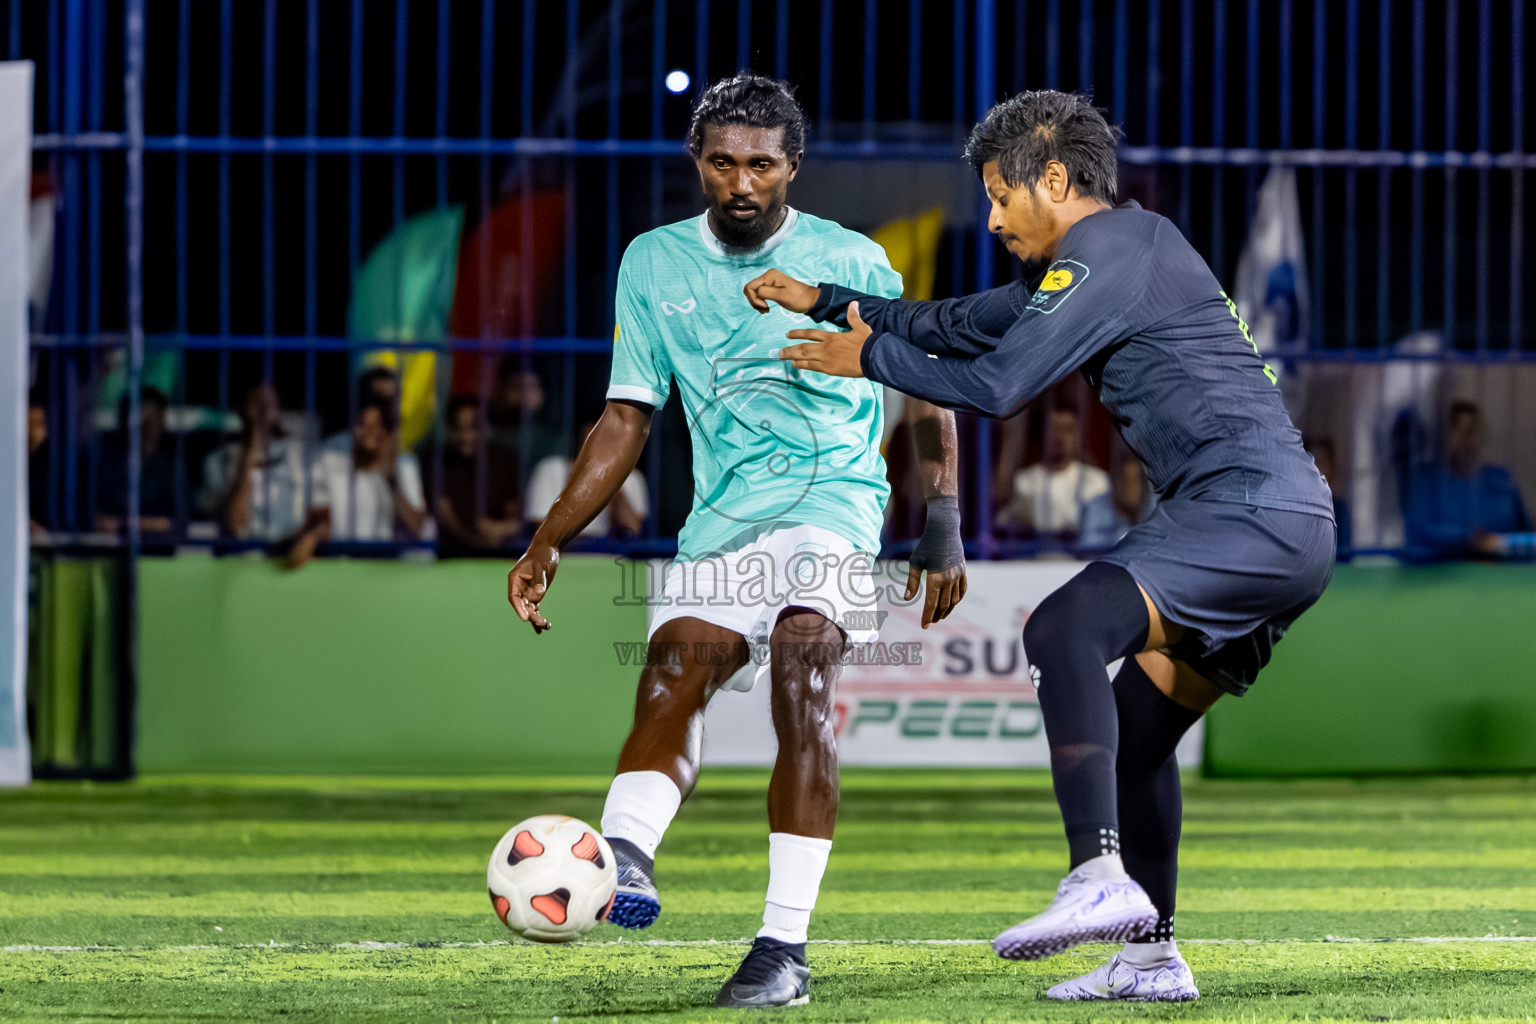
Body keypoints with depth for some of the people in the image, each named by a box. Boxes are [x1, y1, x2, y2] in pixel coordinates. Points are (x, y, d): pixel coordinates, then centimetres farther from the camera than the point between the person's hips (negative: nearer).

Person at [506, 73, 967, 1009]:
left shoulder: (853, 262, 2)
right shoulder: (655, 265, 10)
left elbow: (930, 395, 11)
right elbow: (627, 420, 14)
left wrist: (944, 529, 3)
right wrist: (549, 543, 7)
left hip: (836, 499, -4)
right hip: (721, 522, 4)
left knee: (801, 674, -26)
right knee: (675, 671, -21)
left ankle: (786, 946, -27)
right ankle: (624, 858, -46)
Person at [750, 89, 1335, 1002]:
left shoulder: (1110, 253, -8)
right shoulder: (1120, 251, 24)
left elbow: (996, 385, -11)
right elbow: (965, 324, 32)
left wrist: (871, 358, 4)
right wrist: (823, 301, 31)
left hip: (1253, 507, -11)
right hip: (1285, 530, 11)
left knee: (1065, 628, -27)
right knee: (1136, 722, 16)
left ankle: (1102, 880, -38)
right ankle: (1151, 956, 21)